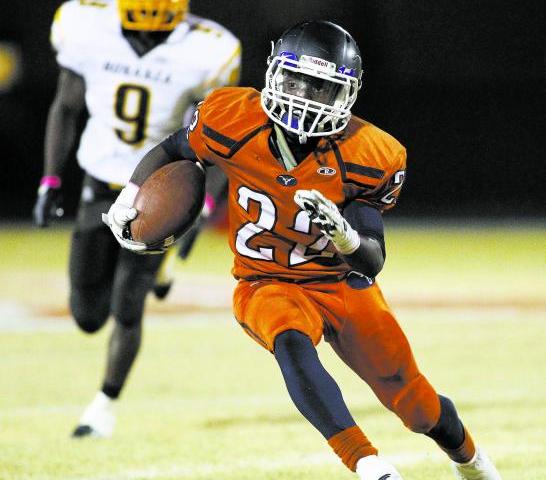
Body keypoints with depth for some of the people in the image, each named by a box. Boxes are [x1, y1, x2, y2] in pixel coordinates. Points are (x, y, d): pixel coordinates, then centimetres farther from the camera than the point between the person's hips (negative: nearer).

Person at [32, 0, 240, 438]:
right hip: (102, 184, 3)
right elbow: (67, 109, 2)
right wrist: (51, 180, -1)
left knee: (126, 308, -11)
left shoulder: (203, 53, -22)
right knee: (88, 316, 5)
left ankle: (106, 404, 15)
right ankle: (149, 272, 40)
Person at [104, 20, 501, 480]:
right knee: (292, 344, -38)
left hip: (343, 284, 1)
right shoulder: (232, 123, -17)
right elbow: (170, 151, 5)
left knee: (422, 410, 6)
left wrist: (344, 235, -39)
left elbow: (372, 264, -17)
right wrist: (129, 200, -12)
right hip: (268, 286, -1)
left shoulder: (366, 157, -18)